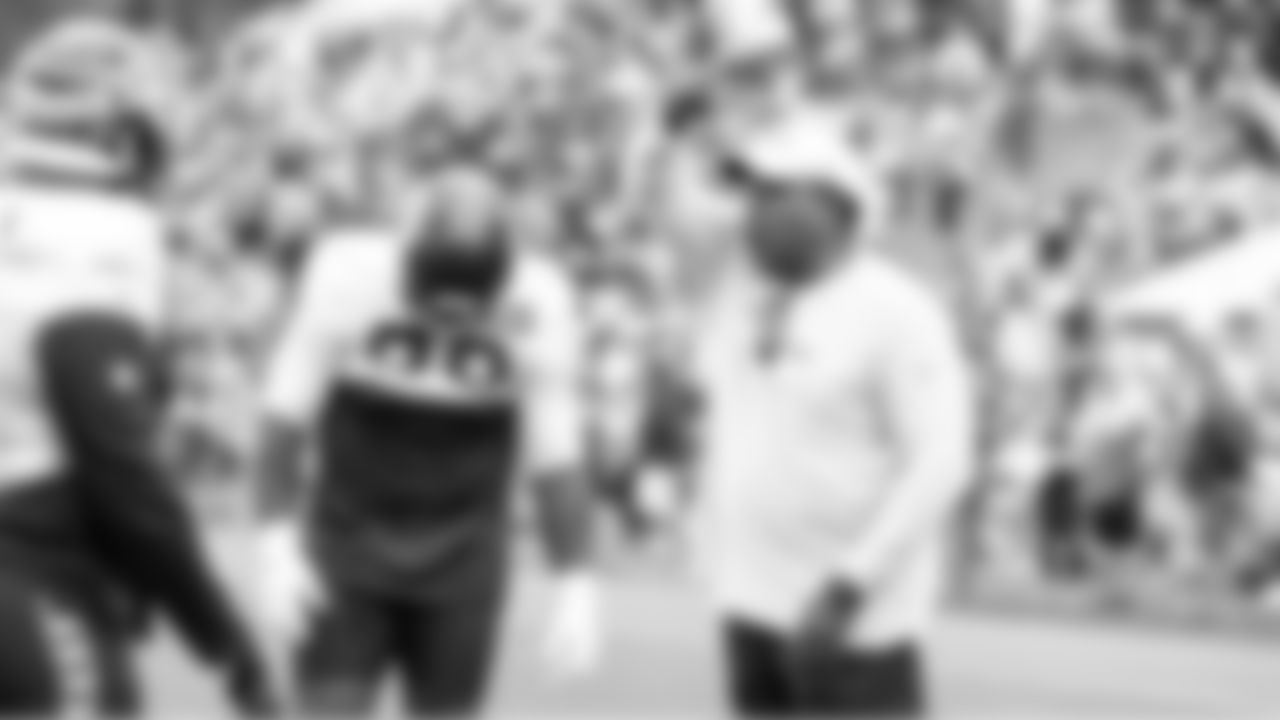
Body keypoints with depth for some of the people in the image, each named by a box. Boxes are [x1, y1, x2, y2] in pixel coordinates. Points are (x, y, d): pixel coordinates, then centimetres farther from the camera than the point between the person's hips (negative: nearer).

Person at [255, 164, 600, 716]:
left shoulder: (536, 308, -17)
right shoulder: (349, 280, -19)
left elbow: (556, 457, -8)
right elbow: (290, 416, -7)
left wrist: (576, 585, -6)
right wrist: (278, 546, -7)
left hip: (460, 566, 1)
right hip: (349, 546, -1)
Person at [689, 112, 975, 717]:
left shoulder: (896, 313, -14)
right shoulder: (740, 300, 7)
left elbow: (941, 463, -19)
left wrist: (851, 583, -24)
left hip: (857, 607, -7)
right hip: (753, 595, 7)